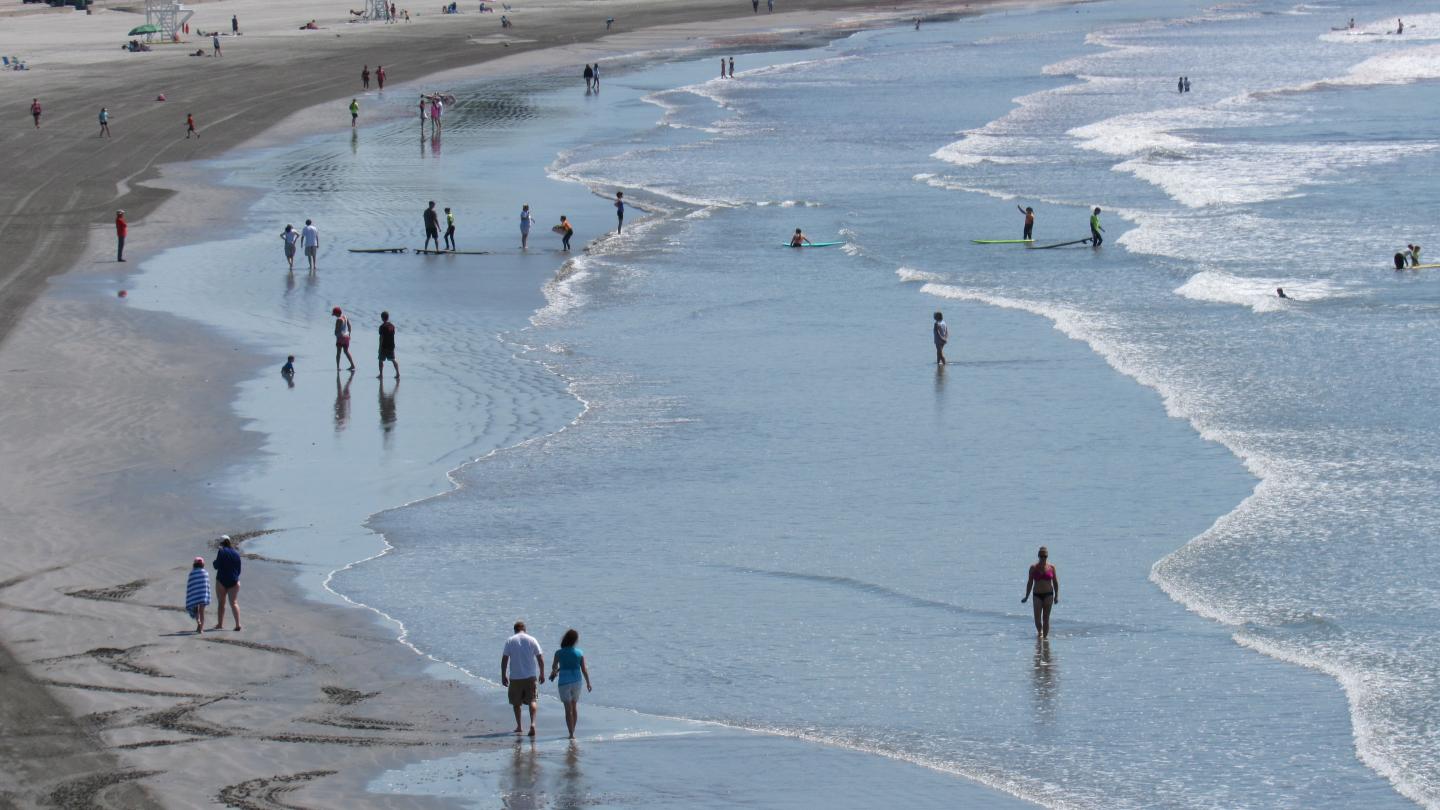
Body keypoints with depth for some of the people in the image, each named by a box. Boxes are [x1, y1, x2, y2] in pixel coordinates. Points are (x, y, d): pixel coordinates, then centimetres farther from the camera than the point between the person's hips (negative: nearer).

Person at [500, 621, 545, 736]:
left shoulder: (509, 641, -1)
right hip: (530, 676, 0)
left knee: (516, 702, 13)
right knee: (532, 700, 2)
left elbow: (504, 660, -3)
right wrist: (542, 674, 10)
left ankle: (518, 726, 18)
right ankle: (532, 723, -18)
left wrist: (503, 676, 4)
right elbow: (540, 658, 1)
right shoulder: (532, 640, 1)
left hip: (515, 677, 0)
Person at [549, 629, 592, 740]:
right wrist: (588, 683, 10)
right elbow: (584, 669, -1)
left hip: (564, 682, -2)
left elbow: (554, 666, 7)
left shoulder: (559, 653, -9)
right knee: (574, 706, 18)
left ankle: (571, 733, -3)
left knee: (568, 709, 0)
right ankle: (573, 731, 26)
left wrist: (554, 672, 30)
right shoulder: (579, 653, -5)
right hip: (576, 681, 2)